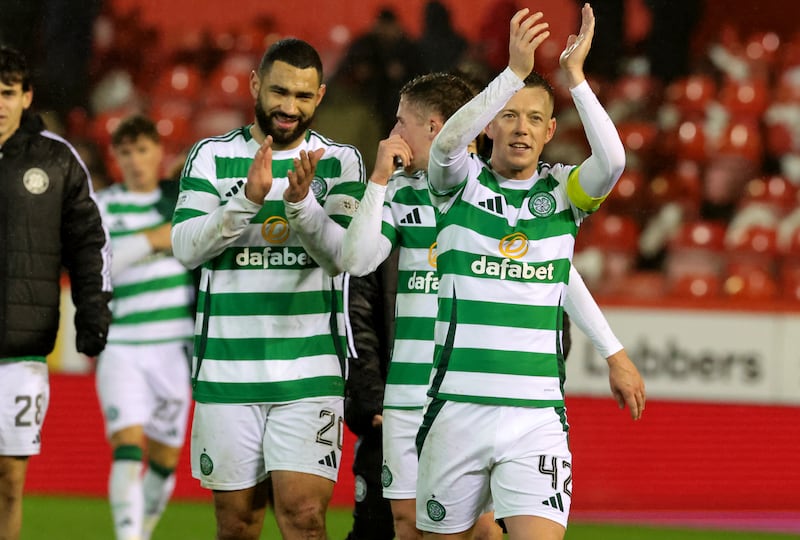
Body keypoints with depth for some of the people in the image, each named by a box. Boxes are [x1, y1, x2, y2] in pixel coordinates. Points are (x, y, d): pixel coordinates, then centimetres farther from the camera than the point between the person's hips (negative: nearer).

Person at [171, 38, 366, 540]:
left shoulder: (341, 161, 5)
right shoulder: (212, 156, 6)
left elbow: (342, 256, -8)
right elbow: (186, 248, -6)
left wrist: (302, 201, -25)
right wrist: (247, 200, -20)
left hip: (310, 371, -1)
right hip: (226, 370, 1)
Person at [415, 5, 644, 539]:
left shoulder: (563, 191, 6)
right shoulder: (460, 183, 4)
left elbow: (612, 160, -15)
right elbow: (447, 142, -19)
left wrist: (575, 76, -19)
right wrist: (515, 71, -29)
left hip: (537, 415, 0)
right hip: (457, 409, 0)